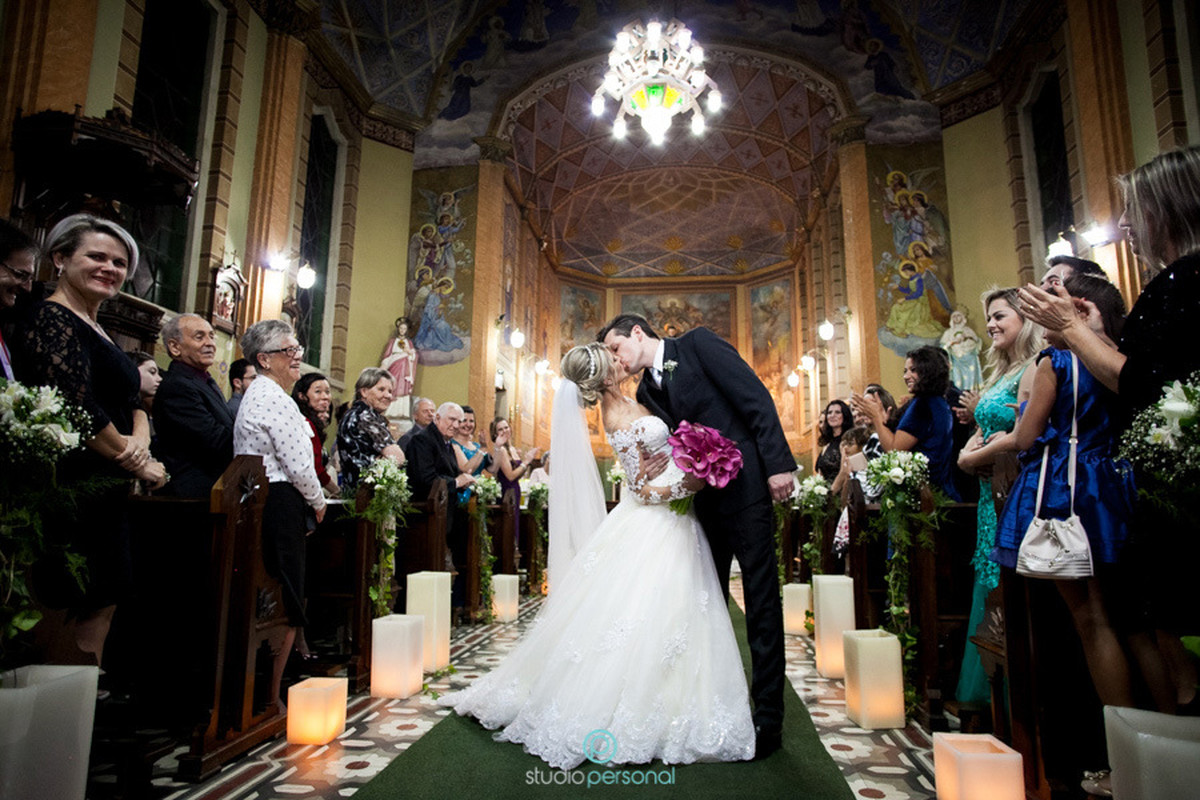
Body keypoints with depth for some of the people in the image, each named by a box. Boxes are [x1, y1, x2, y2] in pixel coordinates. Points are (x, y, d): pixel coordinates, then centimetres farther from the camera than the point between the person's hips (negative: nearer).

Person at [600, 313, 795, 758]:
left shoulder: (697, 343, -5)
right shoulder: (646, 391, 13)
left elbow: (756, 398, -11)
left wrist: (778, 464, -18)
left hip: (746, 485, -7)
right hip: (701, 499, 7)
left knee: (761, 599, -1)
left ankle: (768, 716, 9)